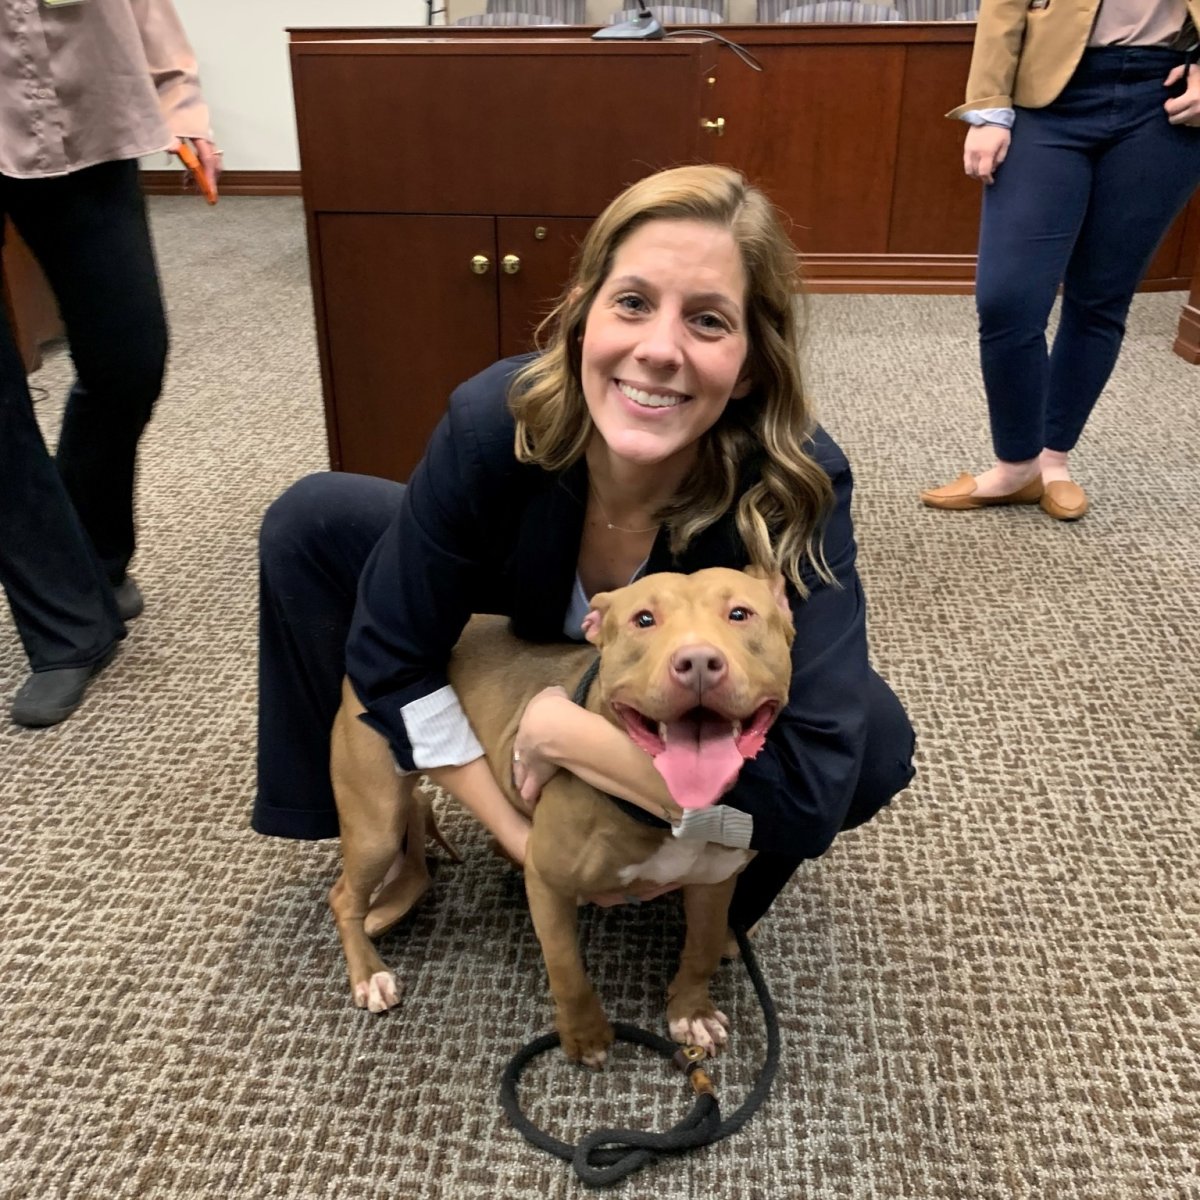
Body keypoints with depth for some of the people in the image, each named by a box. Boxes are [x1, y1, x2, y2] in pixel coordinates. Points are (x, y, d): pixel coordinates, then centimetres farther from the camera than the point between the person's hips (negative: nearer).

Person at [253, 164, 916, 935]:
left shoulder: (798, 487, -38)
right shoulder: (495, 421, -33)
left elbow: (810, 794, -43)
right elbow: (394, 659, -21)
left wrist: (559, 729, -37)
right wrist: (516, 833, -21)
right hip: (548, 638, 2)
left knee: (874, 744, -31)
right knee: (310, 525, -11)